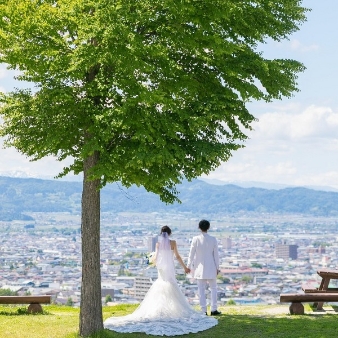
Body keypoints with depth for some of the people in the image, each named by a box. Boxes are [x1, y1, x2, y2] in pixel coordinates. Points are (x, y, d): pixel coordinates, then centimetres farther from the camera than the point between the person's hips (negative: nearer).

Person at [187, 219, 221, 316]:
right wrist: (217, 267, 6)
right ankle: (213, 309, 8)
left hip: (200, 268, 0)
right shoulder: (213, 239, -6)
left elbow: (191, 254, -4)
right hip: (211, 268, 0)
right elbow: (216, 255, -2)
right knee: (213, 288, 12)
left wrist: (189, 266, 6)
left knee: (201, 290, 4)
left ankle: (203, 310, 3)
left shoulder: (196, 239, -9)